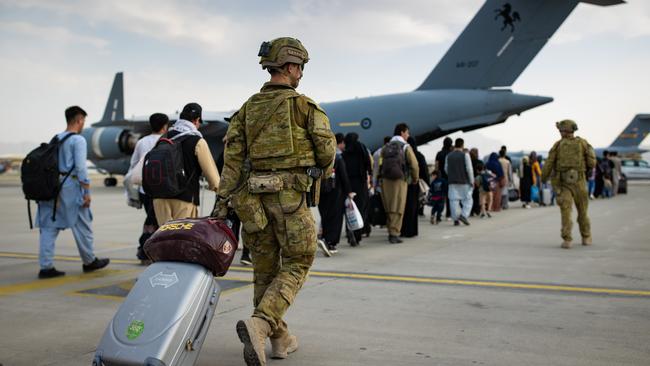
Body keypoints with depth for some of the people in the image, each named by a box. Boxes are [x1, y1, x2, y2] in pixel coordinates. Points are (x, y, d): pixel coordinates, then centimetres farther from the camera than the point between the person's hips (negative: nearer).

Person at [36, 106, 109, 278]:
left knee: (49, 227, 5)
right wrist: (87, 191, -12)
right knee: (82, 226, 8)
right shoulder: (78, 140, -8)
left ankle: (46, 266, 3)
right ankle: (89, 261, 21)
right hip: (70, 186, -7)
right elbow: (80, 167, -14)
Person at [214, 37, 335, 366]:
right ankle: (258, 324, -17)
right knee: (296, 266, 4)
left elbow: (233, 155, 0)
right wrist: (323, 172, 18)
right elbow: (327, 149, -4)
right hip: (292, 196, -5)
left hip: (255, 196, 5)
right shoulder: (304, 105, -4)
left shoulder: (248, 108, 9)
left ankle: (280, 339, 21)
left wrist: (223, 198, -3)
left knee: (265, 268, 14)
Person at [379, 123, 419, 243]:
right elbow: (414, 165, -4)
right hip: (400, 180, -4)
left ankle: (391, 232, 19)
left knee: (388, 208, 12)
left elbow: (380, 165, 10)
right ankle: (394, 234, -5)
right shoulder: (406, 147, -1)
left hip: (385, 180, 5)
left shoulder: (385, 147, 13)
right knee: (398, 209, -1)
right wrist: (415, 179, 10)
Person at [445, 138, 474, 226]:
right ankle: (463, 215, -11)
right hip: (464, 182, -3)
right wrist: (472, 181, -2)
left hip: (452, 181, 3)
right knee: (467, 199, 6)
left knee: (454, 200, 3)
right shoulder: (465, 155, -6)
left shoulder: (449, 156, 6)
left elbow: (446, 168, 13)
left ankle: (455, 219, 0)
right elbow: (469, 169, -8)